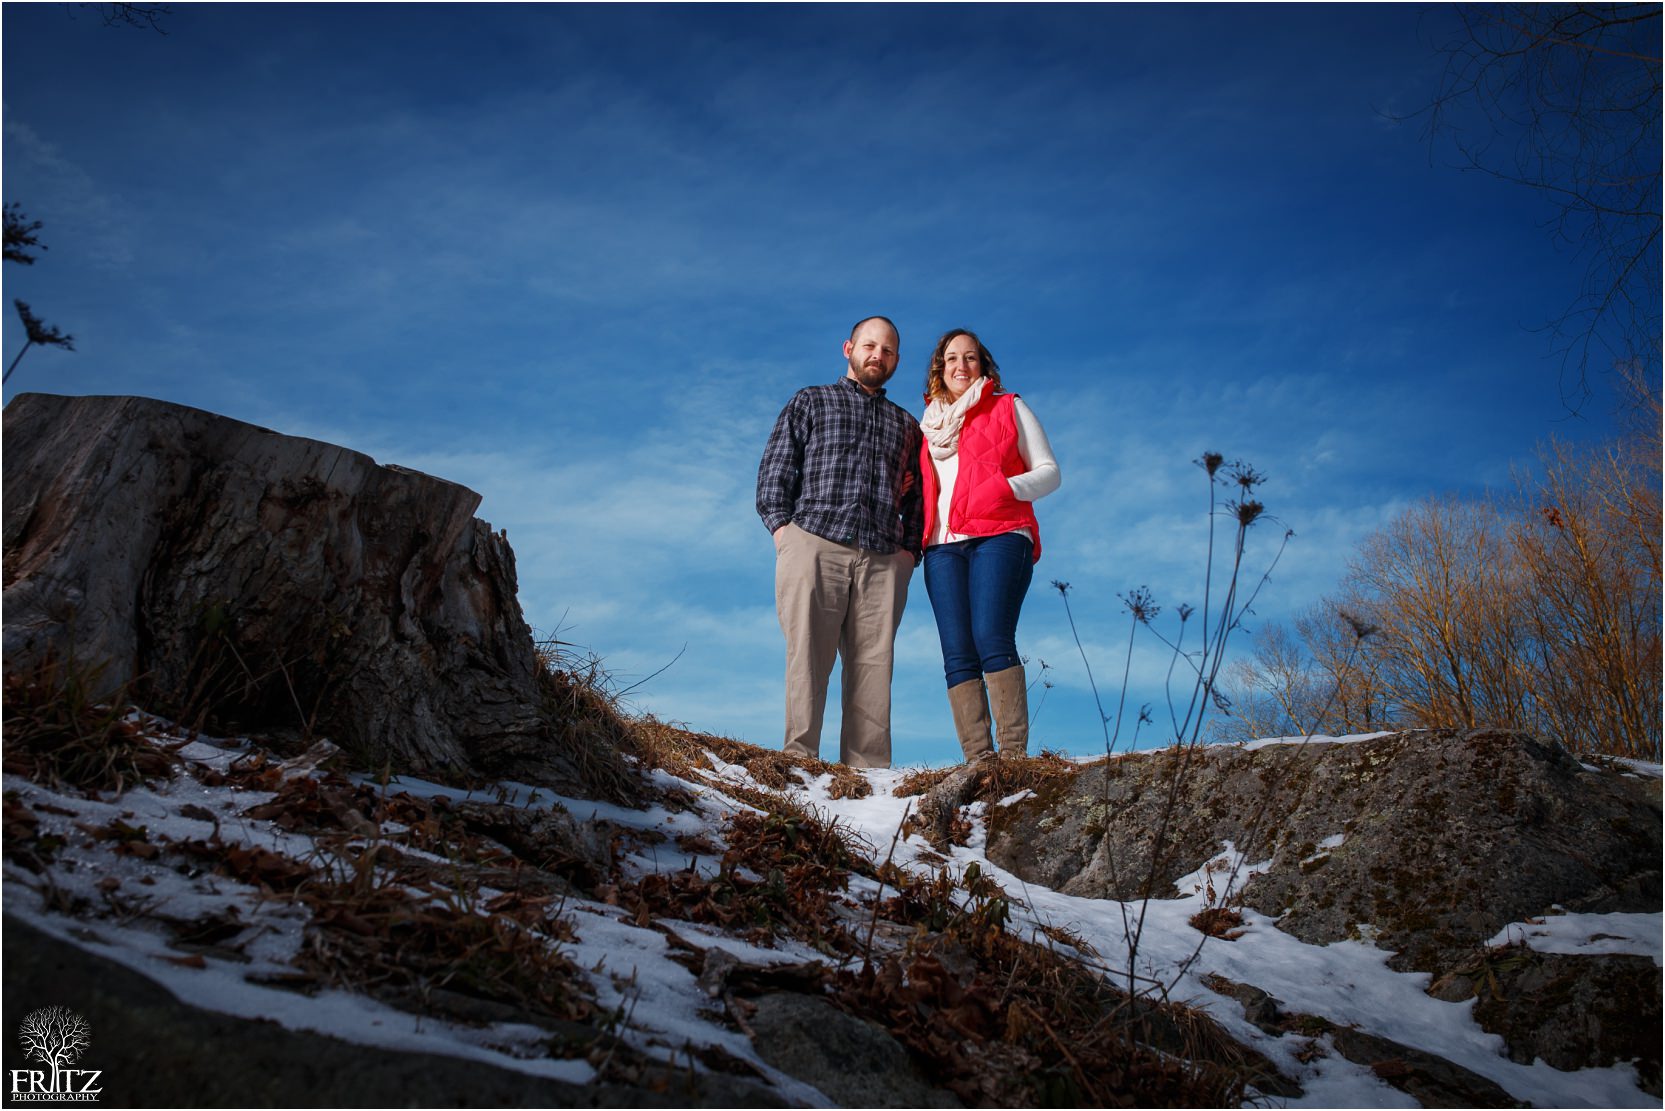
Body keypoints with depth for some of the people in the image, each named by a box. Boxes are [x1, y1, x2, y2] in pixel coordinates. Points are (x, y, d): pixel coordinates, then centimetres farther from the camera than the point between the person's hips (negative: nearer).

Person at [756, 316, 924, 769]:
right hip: (813, 546, -2)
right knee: (807, 659, -10)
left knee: (873, 668, -5)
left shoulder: (906, 426, 28)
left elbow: (918, 496, 22)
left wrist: (910, 549, 6)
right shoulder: (810, 402, 21)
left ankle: (866, 772, -6)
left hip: (883, 561, 2)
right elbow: (774, 469, 10)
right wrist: (782, 527, -4)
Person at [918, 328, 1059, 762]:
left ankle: (1014, 753, -23)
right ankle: (979, 760, -14)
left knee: (992, 640, -22)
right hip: (942, 546, 4)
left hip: (998, 536, -4)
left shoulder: (1008, 408, 15)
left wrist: (1003, 488, -11)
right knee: (957, 655, -10)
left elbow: (1049, 472, 9)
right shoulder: (929, 425, 26)